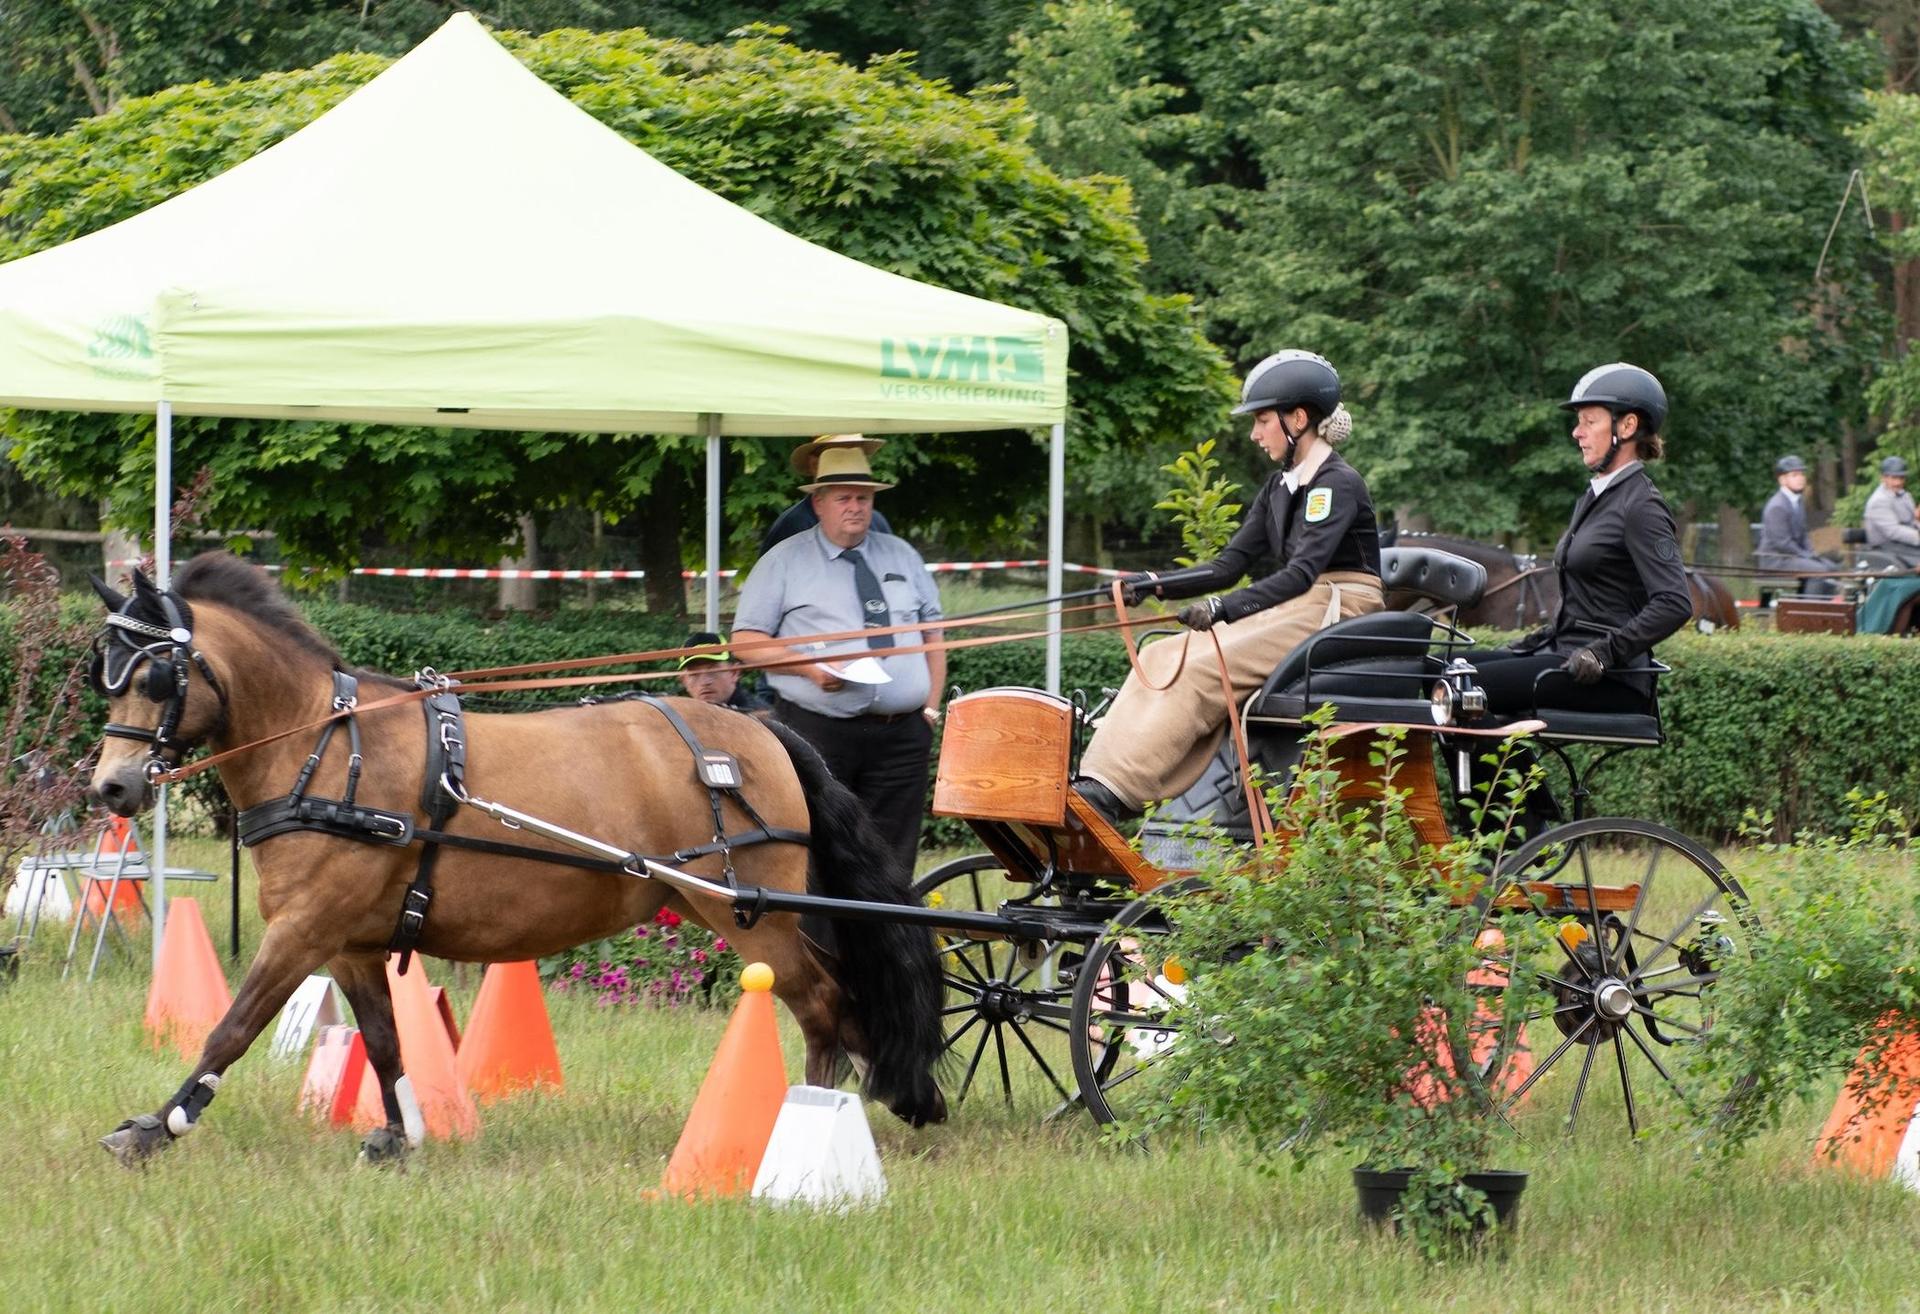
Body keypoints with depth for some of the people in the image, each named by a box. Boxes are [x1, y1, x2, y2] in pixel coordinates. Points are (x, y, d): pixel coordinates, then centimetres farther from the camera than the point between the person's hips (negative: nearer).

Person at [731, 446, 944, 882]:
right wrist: (808, 667, -15)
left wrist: (931, 706, 8)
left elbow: (933, 634, 20)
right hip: (817, 733, -4)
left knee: (892, 860, 4)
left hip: (901, 733, 4)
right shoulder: (784, 562, 4)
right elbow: (746, 642, 0)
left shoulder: (902, 556, 17)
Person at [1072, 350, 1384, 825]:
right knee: (1161, 658, -12)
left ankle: (1112, 793, -33)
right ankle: (1094, 781, -24)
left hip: (1338, 610, -9)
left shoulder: (1338, 484, -11)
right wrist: (1154, 584, -3)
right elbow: (1230, 565, 12)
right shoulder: (1279, 488, 16)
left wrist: (1223, 608, -36)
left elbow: (1303, 572, -24)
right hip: (1294, 609, 9)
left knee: (1199, 670, -26)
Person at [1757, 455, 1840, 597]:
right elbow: (1782, 543, -21)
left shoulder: (1799, 502, 13)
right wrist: (1807, 556, -16)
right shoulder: (1777, 506, -17)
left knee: (1832, 567, 3)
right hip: (1776, 560, -10)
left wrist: (1811, 554, 2)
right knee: (1818, 569, -25)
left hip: (1797, 554, 10)